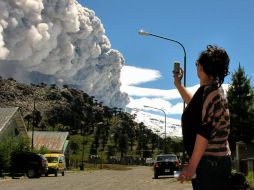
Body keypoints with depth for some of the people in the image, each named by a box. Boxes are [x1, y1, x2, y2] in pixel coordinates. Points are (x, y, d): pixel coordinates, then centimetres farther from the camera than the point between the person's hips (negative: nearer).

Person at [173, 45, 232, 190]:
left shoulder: (210, 91, -14)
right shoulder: (214, 89, 17)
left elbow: (204, 131, -22)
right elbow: (194, 103, 39)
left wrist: (192, 165, -23)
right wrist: (178, 84, 42)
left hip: (209, 161, -10)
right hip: (216, 159, 10)